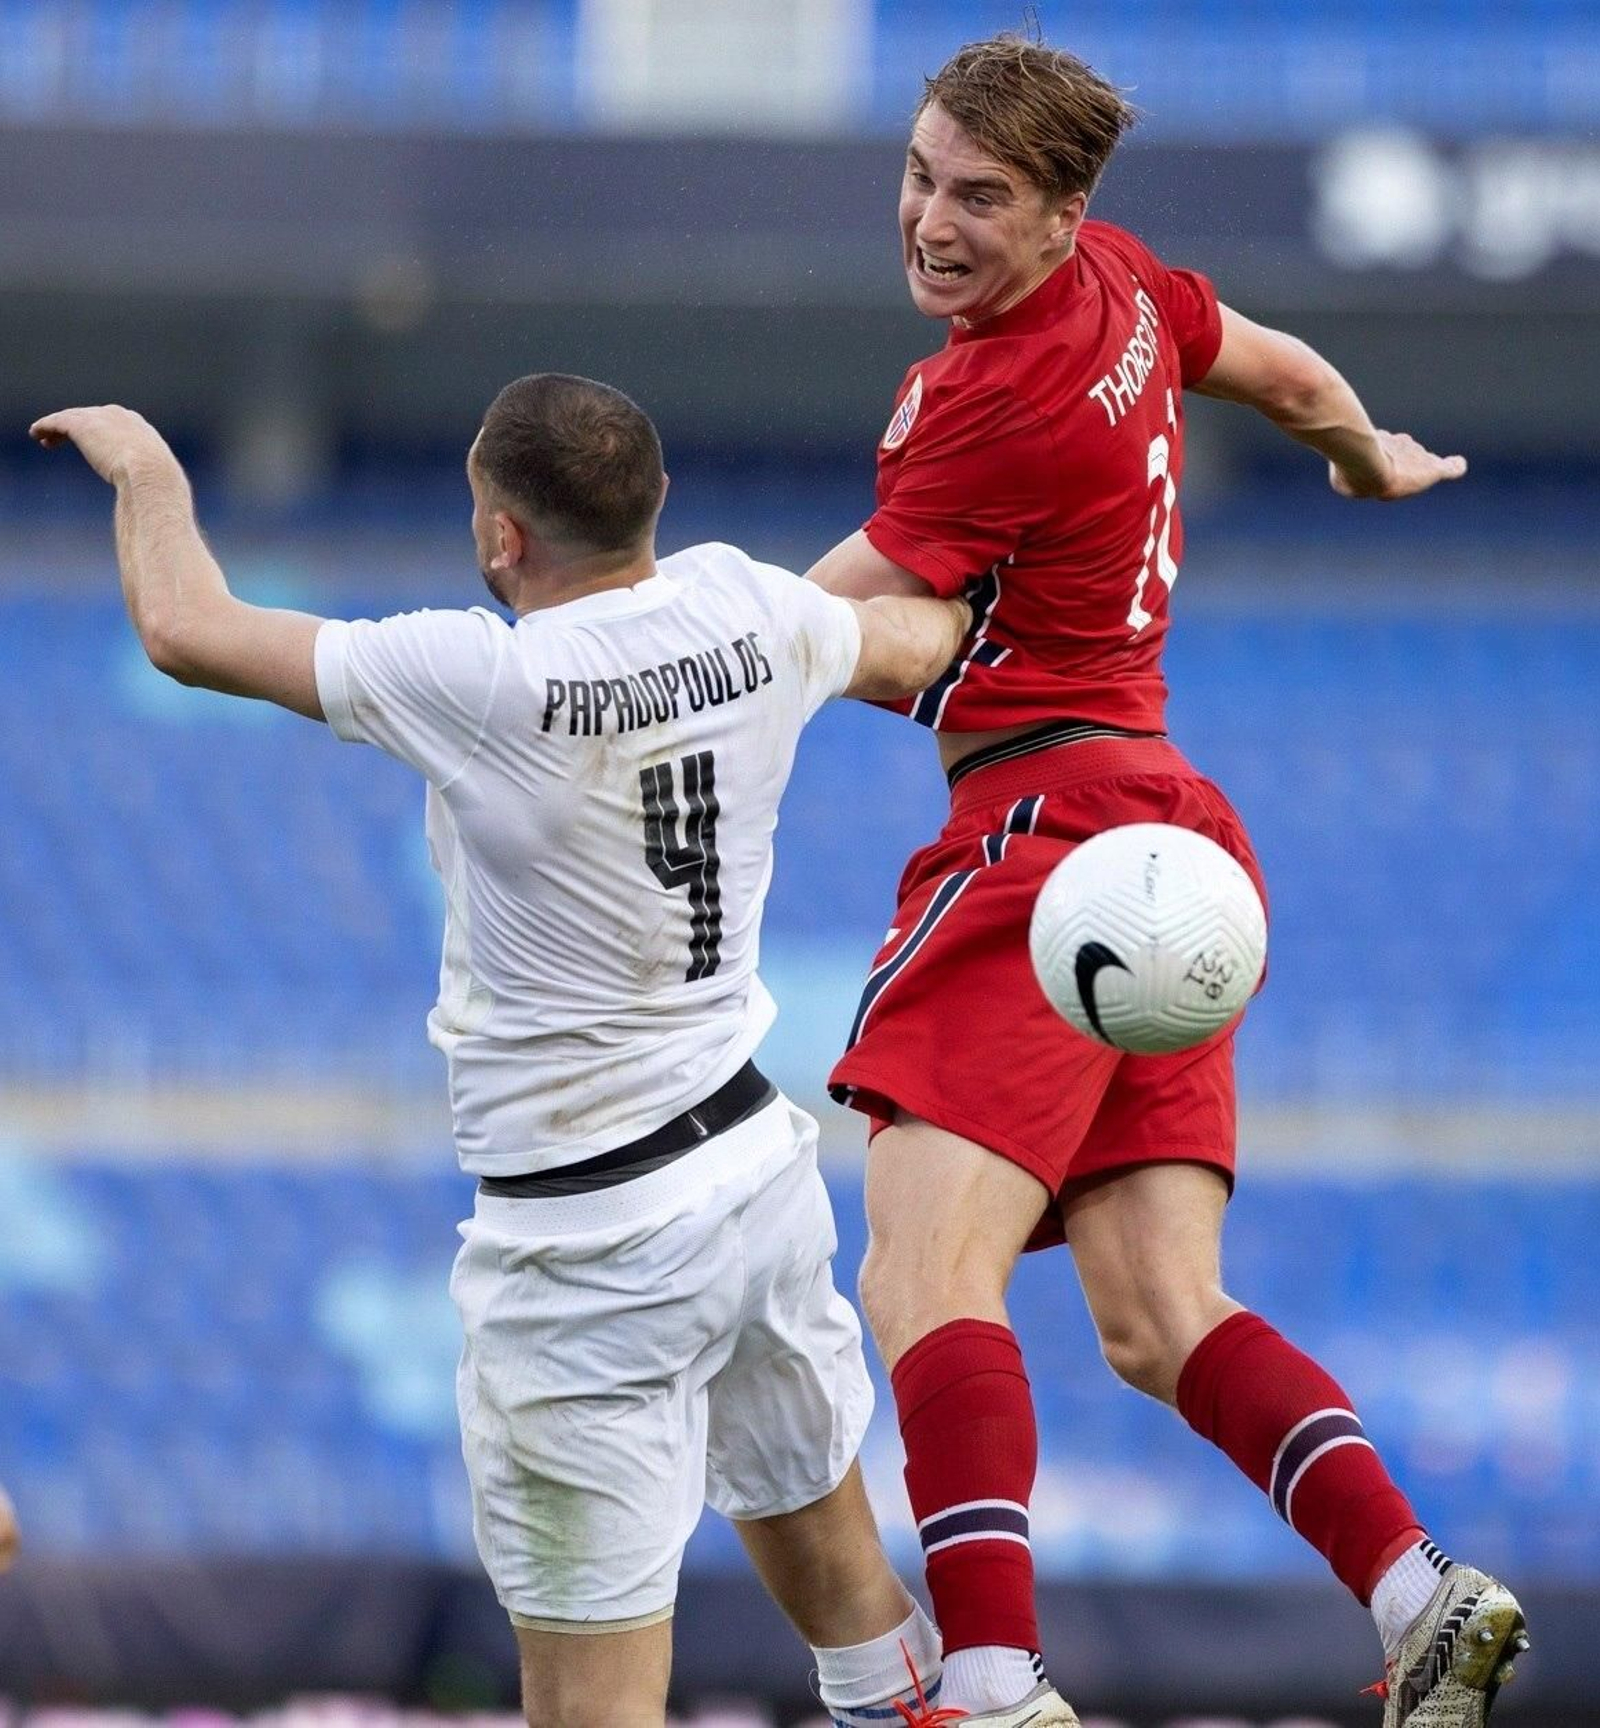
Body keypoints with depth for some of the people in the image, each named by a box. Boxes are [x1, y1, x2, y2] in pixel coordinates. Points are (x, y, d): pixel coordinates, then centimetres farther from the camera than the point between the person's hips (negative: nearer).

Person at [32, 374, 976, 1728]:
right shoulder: (745, 609, -2)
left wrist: (146, 470, 7)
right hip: (758, 1152, 7)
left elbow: (185, 628, -14)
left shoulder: (489, 685, -21)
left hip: (592, 1247, -7)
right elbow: (911, 647, 22)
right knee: (808, 1522, 28)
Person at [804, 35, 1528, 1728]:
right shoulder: (1117, 280, 11)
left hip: (1046, 822, -10)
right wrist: (1370, 457, 51)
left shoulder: (997, 408, -15)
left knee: (922, 1278, -21)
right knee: (1158, 1320, 7)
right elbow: (1290, 377, 31)